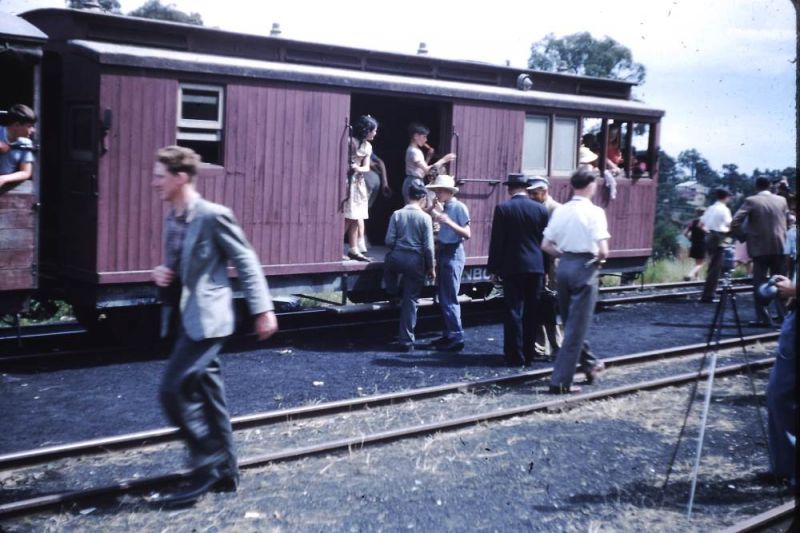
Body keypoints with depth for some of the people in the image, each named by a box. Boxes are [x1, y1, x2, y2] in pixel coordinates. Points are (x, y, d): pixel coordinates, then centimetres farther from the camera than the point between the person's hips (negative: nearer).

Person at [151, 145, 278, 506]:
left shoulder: (213, 215, -14)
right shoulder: (172, 220, 12)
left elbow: (245, 261, -10)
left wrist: (262, 309, -11)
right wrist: (162, 274, 1)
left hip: (205, 319, -9)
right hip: (184, 318, 9)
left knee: (173, 390, -13)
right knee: (208, 393, 13)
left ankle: (206, 466, 1)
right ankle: (225, 471, 24)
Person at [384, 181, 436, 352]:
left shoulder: (397, 214, -3)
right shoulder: (425, 217, -7)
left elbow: (389, 240, -3)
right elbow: (428, 246, -7)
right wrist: (431, 267, 5)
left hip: (397, 258, 1)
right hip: (415, 261, -1)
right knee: (410, 301, 7)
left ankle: (393, 291, 48)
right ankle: (406, 341, 10)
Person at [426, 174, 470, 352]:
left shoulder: (459, 207, -13)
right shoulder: (444, 207, 11)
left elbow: (467, 234, -19)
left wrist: (448, 222, -27)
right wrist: (437, 215, 13)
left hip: (453, 254, -9)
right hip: (443, 252, 9)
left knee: (449, 298, -7)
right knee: (443, 296, 14)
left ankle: (457, 338, -2)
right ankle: (447, 335, 22)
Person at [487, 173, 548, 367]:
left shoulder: (503, 208, -6)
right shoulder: (540, 209, 3)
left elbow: (496, 241, -6)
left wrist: (493, 269, 0)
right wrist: (545, 268, 14)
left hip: (512, 267, -3)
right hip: (536, 267, 3)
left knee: (514, 312, 1)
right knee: (532, 313, 10)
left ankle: (515, 356, 2)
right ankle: (529, 354, 15)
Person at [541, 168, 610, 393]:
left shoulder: (560, 210, 3)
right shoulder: (594, 212, -11)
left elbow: (546, 245, 4)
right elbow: (603, 251, -18)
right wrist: (599, 259, 3)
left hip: (564, 265, 6)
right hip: (585, 267, -6)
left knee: (570, 322, 21)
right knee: (577, 326, 0)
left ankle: (585, 363, 38)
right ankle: (560, 381, -1)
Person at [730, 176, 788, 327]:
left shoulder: (751, 201, -6)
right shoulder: (782, 200, 6)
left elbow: (734, 223, -13)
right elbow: (787, 221, 13)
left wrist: (744, 235, 2)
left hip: (760, 248, -4)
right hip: (780, 247, 4)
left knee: (759, 284, 2)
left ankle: (764, 319, 0)